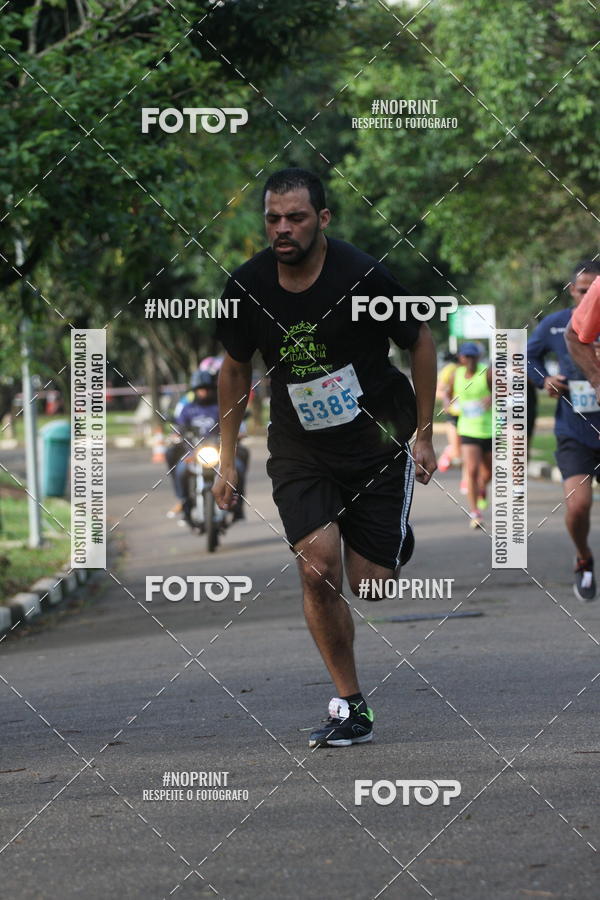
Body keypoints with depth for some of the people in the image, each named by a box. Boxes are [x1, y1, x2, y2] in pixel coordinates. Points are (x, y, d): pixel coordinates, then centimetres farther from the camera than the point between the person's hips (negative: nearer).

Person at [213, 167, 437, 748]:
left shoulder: (362, 275, -18)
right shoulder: (248, 285, -8)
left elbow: (421, 343, -3)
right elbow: (236, 368, 9)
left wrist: (424, 434, -2)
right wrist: (227, 459, 9)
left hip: (377, 442, -2)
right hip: (299, 449, 2)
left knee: (370, 586, -1)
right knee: (318, 568, -18)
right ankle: (350, 707, -8)